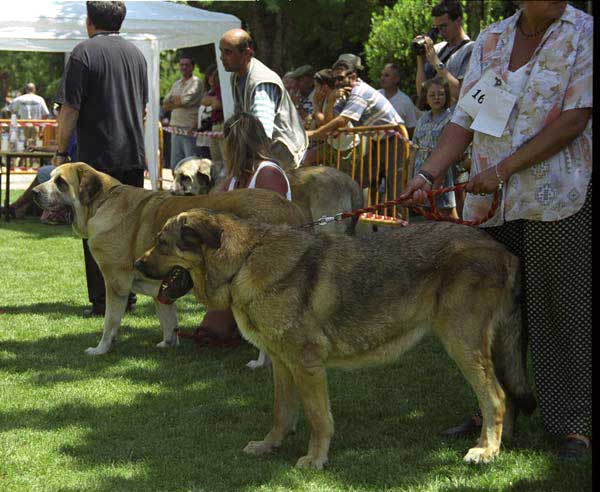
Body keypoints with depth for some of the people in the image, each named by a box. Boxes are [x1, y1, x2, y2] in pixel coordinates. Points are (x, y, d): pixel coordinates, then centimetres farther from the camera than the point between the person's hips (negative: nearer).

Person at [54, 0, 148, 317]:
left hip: (97, 157, -6)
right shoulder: (136, 54, 12)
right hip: (133, 156, 6)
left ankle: (102, 301, 0)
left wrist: (61, 152, -6)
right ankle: (127, 296, 17)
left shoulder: (84, 53, -8)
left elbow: (70, 110, -12)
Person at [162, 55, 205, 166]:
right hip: (176, 130, 8)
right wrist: (179, 100, -5)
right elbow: (165, 103, 12)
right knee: (175, 165, 10)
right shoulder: (177, 84, 19)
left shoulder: (196, 82, -4)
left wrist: (174, 101, 3)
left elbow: (186, 101, -15)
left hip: (189, 130, -8)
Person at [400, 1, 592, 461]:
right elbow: (465, 118, 10)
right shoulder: (490, 39, 12)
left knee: (564, 309, -3)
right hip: (491, 201, 5)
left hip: (560, 199, -4)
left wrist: (503, 169, -14)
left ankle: (576, 424, 5)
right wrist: (428, 174, -4)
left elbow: (574, 120, -11)